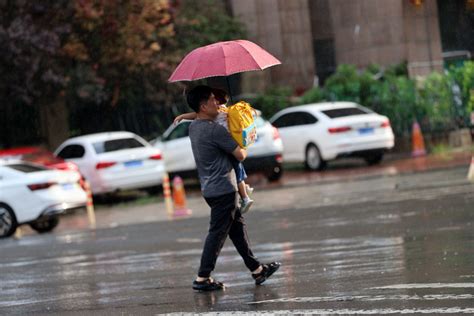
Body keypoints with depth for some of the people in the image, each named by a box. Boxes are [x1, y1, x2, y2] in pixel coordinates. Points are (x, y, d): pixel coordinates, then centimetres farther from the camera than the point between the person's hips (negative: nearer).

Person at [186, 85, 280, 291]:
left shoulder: (194, 127, 7)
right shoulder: (215, 130, -20)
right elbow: (240, 155, -15)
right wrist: (244, 149, 8)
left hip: (210, 187, 10)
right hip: (223, 188, -10)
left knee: (237, 227, 15)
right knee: (217, 233, -5)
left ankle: (257, 269, 21)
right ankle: (202, 278, -3)